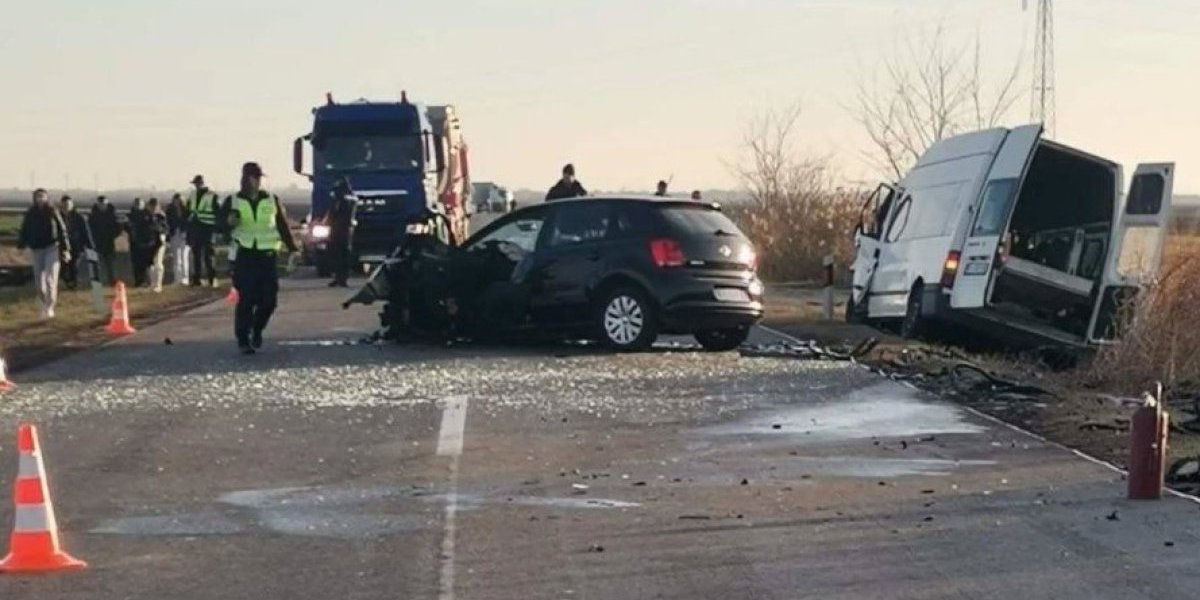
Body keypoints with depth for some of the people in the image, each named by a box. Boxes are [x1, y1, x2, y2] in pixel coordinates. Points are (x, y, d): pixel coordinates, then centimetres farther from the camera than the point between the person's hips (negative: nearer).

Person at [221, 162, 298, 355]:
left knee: (269, 299, -1)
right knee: (246, 299, -9)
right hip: (244, 257, -2)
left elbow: (283, 226, 13)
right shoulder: (233, 202, 6)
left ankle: (257, 330, 25)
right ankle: (243, 339, -1)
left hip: (267, 256, 2)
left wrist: (292, 250, 7)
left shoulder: (272, 201, 10)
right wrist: (229, 221, -16)